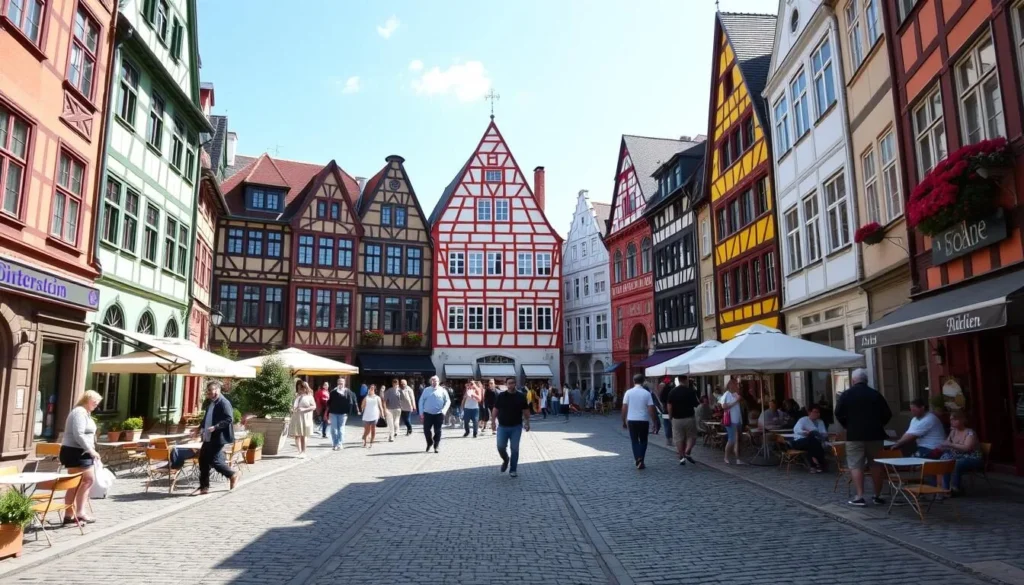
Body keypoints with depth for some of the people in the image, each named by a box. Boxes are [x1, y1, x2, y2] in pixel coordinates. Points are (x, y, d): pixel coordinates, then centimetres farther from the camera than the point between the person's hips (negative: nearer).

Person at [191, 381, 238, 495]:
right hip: (208, 437, 9)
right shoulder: (210, 402, 13)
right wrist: (200, 429, 14)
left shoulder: (224, 403, -15)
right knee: (203, 460, 8)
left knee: (214, 461, -7)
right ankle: (204, 487, 17)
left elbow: (228, 420, -21)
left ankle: (232, 474, 15)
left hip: (218, 438, -9)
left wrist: (215, 427, -29)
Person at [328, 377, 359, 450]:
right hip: (333, 413, 2)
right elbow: (329, 403, 7)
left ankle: (340, 444, 5)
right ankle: (335, 444, 12)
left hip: (343, 413, -2)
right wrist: (327, 413, 5)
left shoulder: (348, 392, -3)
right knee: (333, 429, 3)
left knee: (341, 429, 2)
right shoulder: (333, 392, 2)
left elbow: (354, 402, -3)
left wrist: (357, 411, -6)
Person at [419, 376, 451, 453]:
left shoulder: (442, 391, 1)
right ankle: (429, 443, 30)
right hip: (427, 414, 1)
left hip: (438, 414, -1)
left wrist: (444, 410, -13)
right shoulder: (426, 390, 4)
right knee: (426, 430, 3)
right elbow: (421, 401, 6)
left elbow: (448, 401, 1)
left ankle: (437, 447, 16)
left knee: (437, 431, 3)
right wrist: (421, 413, 2)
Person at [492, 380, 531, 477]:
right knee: (500, 447, -2)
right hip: (502, 426, 1)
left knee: (514, 449, 2)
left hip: (516, 427, 0)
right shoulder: (501, 396, 1)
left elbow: (526, 411, 5)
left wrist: (527, 423, -1)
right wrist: (493, 422, -3)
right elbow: (495, 410, 3)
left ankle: (513, 470, 13)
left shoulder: (521, 396, 1)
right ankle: (505, 460, 30)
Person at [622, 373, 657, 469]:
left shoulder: (628, 392, -1)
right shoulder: (647, 393, -3)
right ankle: (641, 461, 3)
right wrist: (654, 422, 2)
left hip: (631, 420, 1)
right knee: (643, 441, 13)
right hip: (644, 420, -1)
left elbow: (624, 408, -2)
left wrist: (624, 421, 7)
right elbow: (651, 409, -6)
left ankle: (637, 459, 0)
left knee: (634, 441, 13)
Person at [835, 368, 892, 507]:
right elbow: (887, 414, 4)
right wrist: (878, 425, 18)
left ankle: (859, 497, -8)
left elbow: (839, 414, -5)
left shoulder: (846, 395, -3)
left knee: (856, 466, -1)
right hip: (874, 434, 3)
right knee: (876, 465, 13)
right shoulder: (875, 394, 3)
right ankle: (878, 496, 19)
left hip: (855, 435, -3)